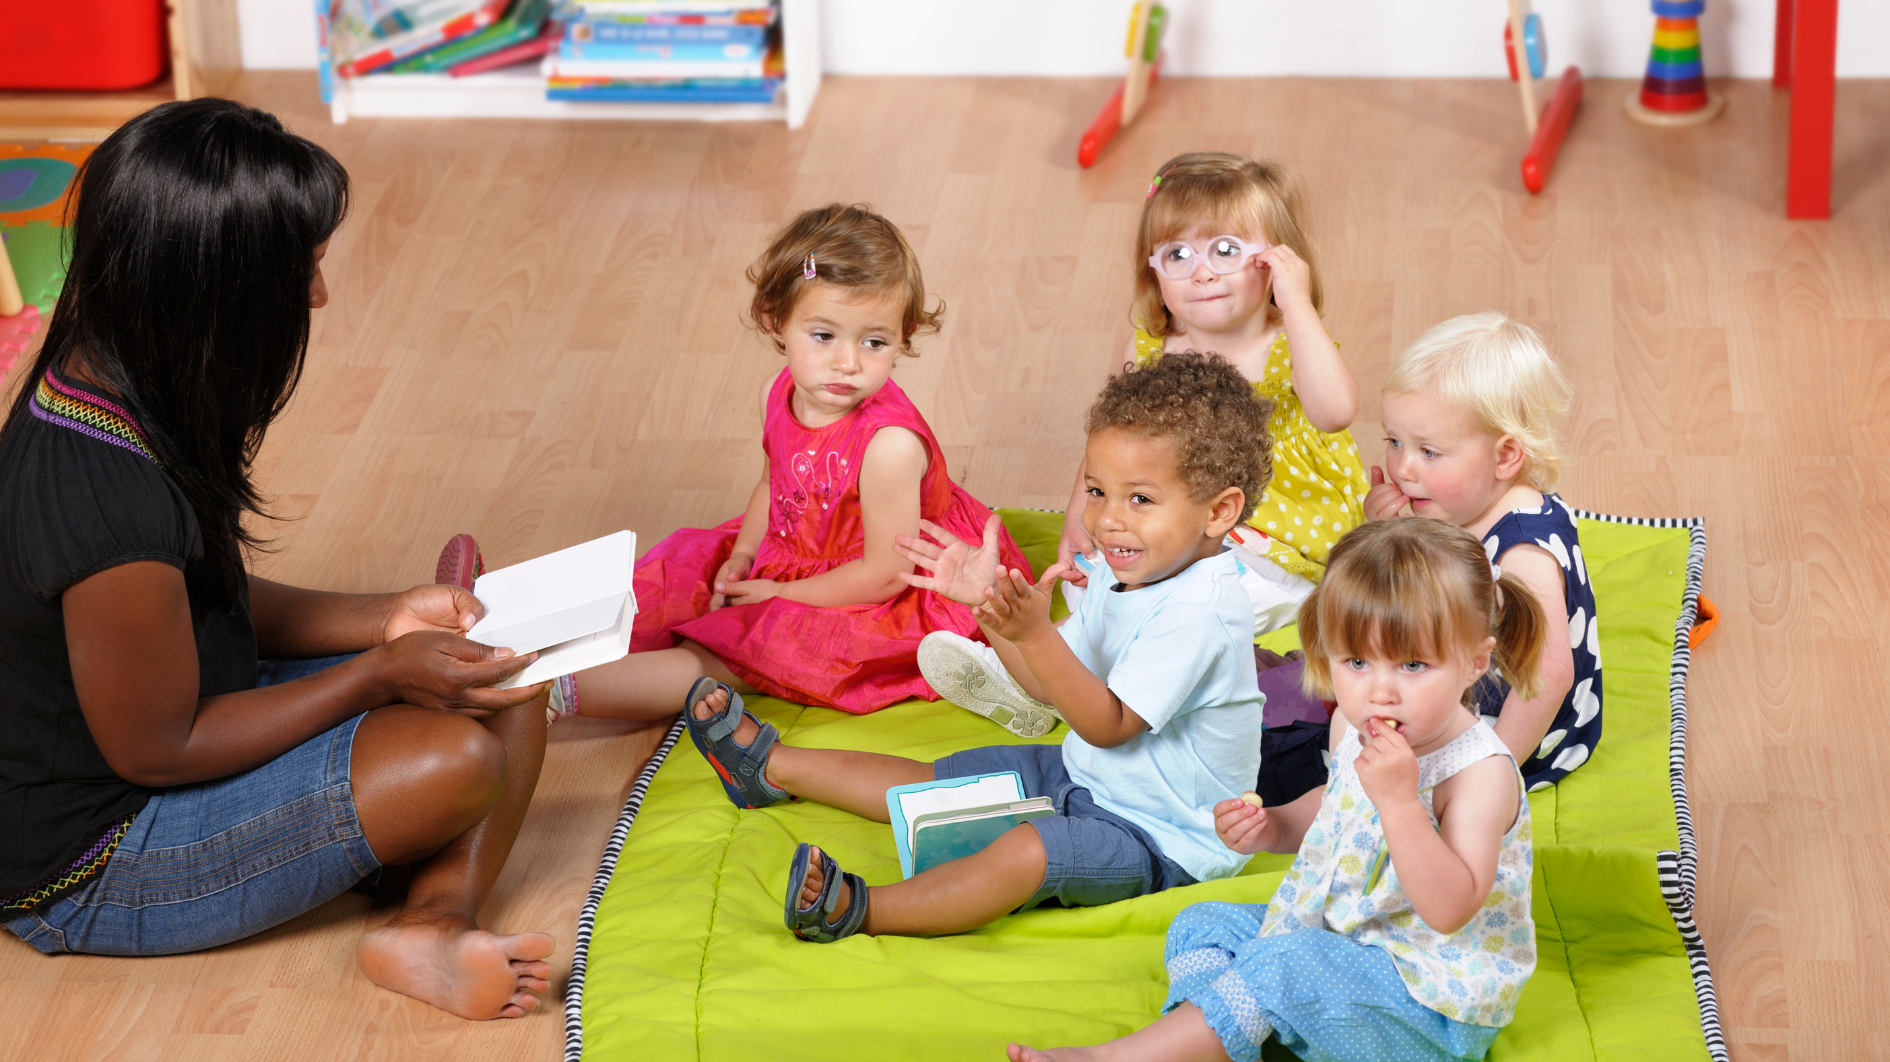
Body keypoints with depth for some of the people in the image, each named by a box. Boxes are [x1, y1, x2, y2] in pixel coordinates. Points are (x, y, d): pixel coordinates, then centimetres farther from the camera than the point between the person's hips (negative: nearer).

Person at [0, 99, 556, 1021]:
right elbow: (156, 750, -23)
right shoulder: (111, 510, -34)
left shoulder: (91, 386, -4)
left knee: (507, 688, 0)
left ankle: (434, 921, -16)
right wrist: (381, 674, -15)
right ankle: (434, 920, 1)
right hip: (88, 874, -10)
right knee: (462, 755, -26)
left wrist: (381, 620, -1)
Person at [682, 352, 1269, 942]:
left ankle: (857, 909, -45)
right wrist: (989, 601, -2)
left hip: (1166, 841, -10)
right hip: (1086, 780, 10)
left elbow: (1107, 724, -30)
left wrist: (1035, 634, -41)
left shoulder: (1198, 613, -28)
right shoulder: (1125, 573, 3)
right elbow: (1054, 683, 9)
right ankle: (773, 768, 30)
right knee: (938, 779, 16)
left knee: (1028, 850, -36)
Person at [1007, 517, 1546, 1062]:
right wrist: (1273, 828, 2)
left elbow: (1450, 911, -33)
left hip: (1431, 1004, -10)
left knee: (1282, 968, -30)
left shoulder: (1481, 772, -25)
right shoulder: (1354, 728, 1)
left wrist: (1398, 801, -41)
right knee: (1202, 925, 7)